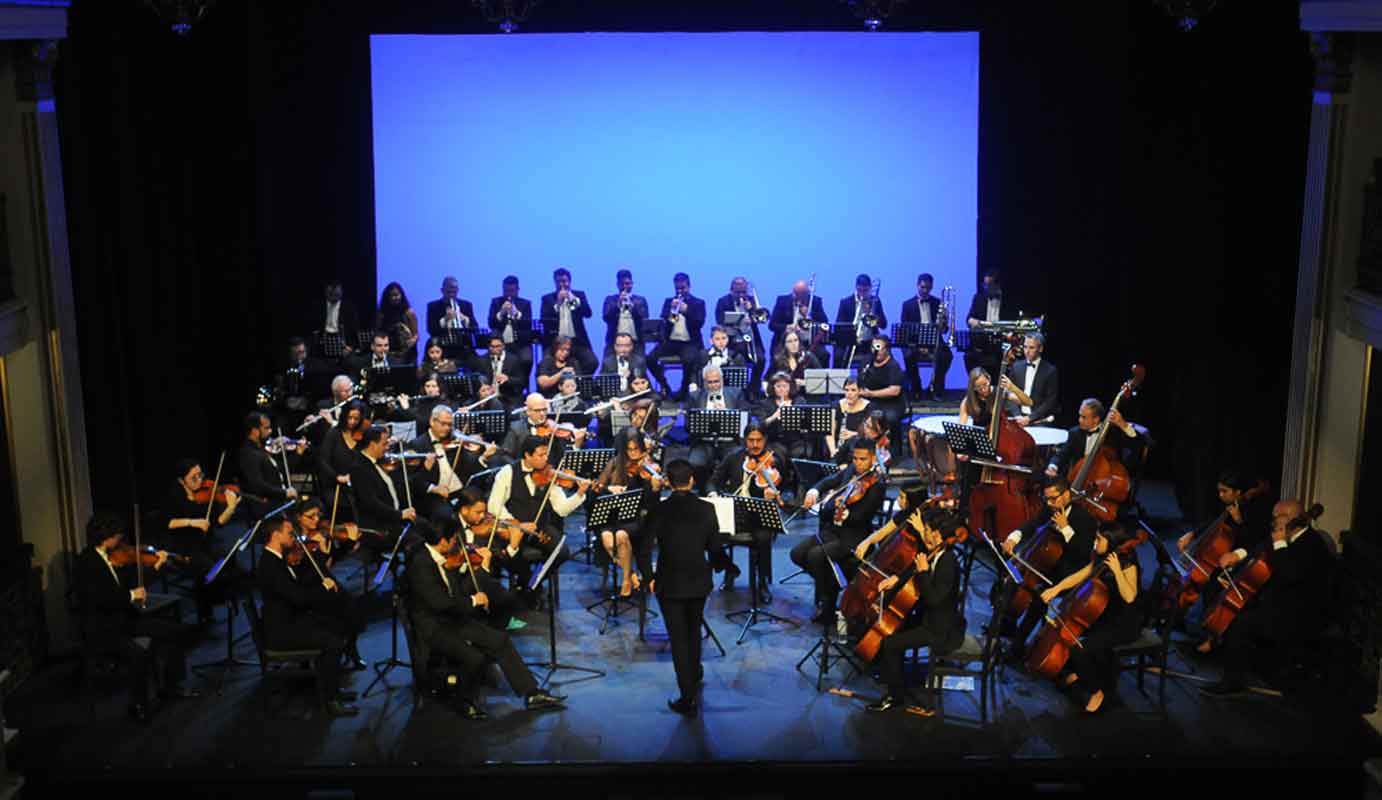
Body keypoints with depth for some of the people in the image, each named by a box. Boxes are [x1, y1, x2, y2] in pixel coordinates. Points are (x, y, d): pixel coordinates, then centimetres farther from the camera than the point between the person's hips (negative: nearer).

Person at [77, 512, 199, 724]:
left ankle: (170, 685, 17)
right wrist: (131, 595, -23)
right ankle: (138, 704, -12)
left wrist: (157, 566, 8)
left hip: (125, 619, 9)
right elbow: (97, 599, -29)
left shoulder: (115, 557, 6)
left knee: (179, 632, 2)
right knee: (141, 650, -34)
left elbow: (133, 582, 18)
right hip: (102, 630, -9)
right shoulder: (87, 562, -17)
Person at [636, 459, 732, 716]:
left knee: (678, 638, 4)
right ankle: (695, 673, 47)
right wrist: (717, 567, 18)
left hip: (669, 584, -3)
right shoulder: (706, 509, -9)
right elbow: (715, 547, -3)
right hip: (699, 581, 3)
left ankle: (688, 697, 3)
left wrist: (649, 578, 1)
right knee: (694, 630, 26)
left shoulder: (658, 511, -14)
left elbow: (644, 551, -14)